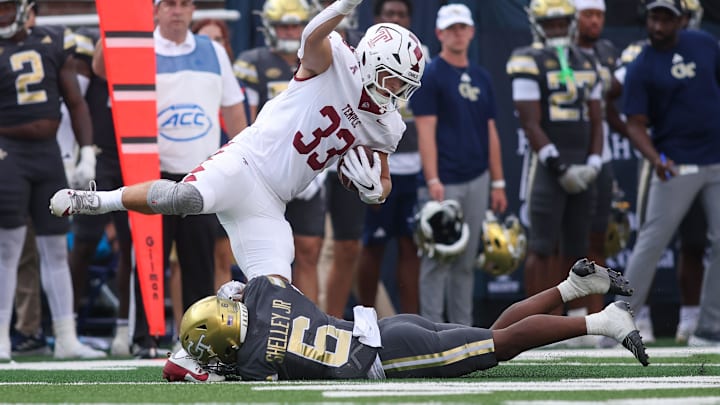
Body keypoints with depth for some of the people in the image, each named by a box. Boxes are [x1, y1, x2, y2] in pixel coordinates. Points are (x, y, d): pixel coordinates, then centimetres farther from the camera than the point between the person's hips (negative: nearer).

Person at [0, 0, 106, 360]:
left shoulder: (54, 43, 5)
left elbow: (75, 103, 10)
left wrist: (87, 152, 4)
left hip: (48, 154, 4)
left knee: (55, 247, 7)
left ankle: (66, 339, 12)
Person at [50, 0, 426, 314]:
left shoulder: (384, 127, 15)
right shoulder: (334, 63, -3)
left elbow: (383, 184, 27)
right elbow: (313, 38, -26)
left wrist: (373, 187, 1)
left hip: (269, 205, 7)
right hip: (247, 163, -7)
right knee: (187, 198, -37)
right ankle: (93, 201, -11)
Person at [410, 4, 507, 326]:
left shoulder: (481, 78, 15)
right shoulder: (430, 76, -4)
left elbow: (490, 133, 17)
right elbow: (426, 131, -10)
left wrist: (497, 182, 13)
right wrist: (433, 181, -18)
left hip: (477, 180, 6)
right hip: (445, 183, -6)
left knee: (467, 261, 9)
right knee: (439, 259, -6)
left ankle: (463, 329, 13)